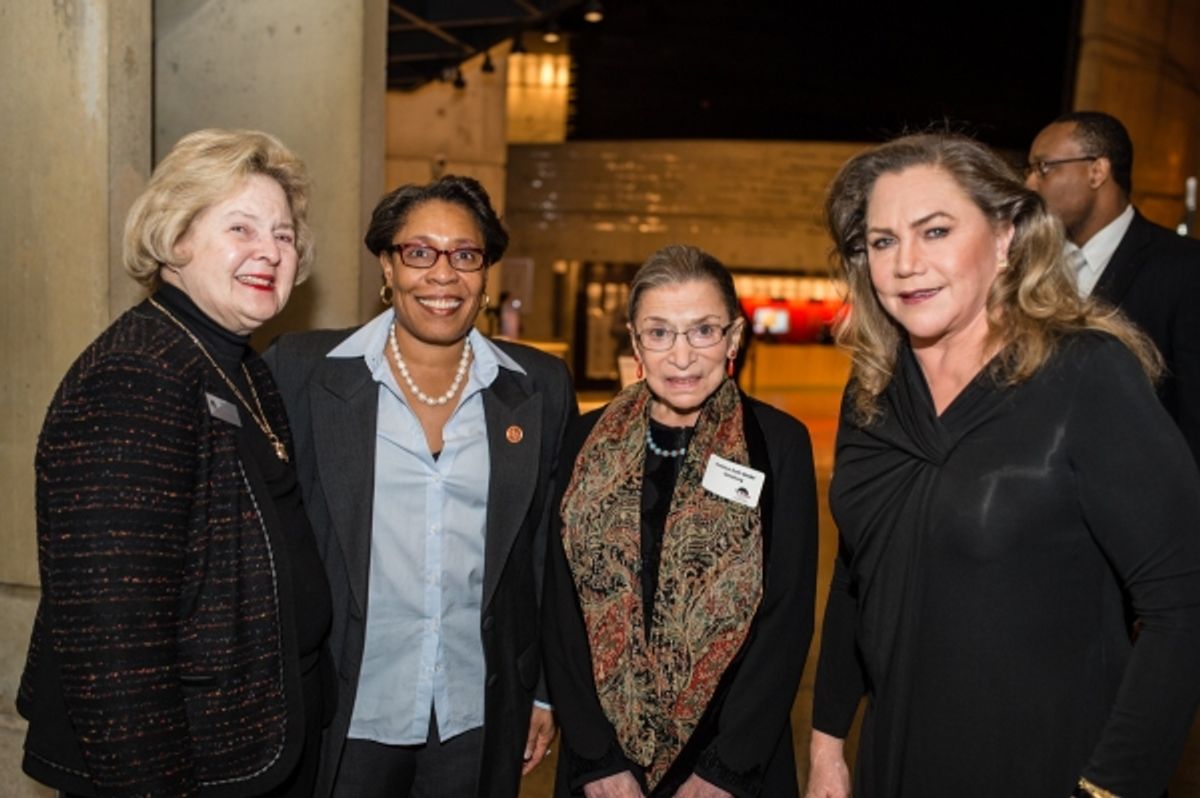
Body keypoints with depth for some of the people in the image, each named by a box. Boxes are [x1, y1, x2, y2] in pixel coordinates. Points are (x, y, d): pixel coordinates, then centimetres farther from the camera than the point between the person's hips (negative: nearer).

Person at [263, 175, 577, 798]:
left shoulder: (541, 387, 0)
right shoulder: (303, 370, -5)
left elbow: (553, 553, 5)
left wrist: (549, 693, 7)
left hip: (483, 722, 2)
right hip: (343, 717, -1)